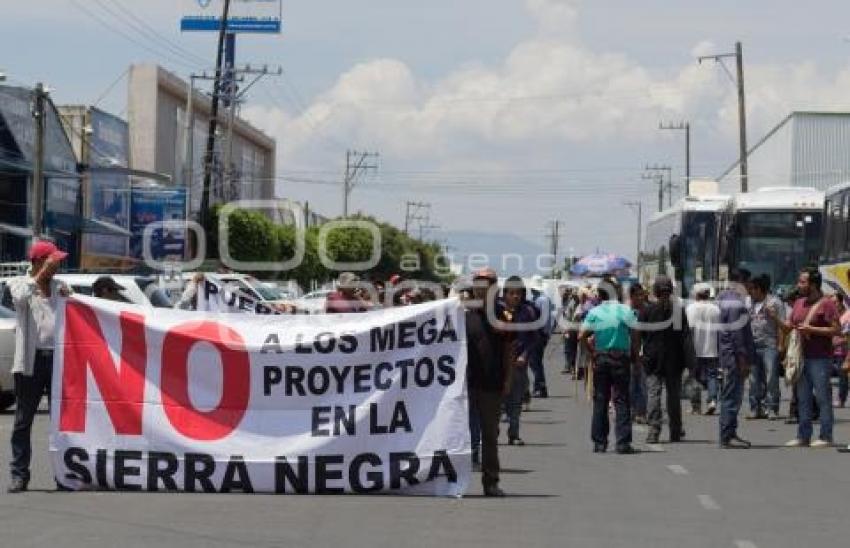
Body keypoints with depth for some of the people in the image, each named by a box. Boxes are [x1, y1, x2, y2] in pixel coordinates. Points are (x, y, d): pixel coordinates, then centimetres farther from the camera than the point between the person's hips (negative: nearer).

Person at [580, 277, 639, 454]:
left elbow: (582, 336, -6)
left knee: (600, 400, 8)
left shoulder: (594, 312, 0)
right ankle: (623, 442, -5)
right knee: (621, 400, 0)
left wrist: (591, 352, 6)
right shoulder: (626, 311, -4)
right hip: (621, 358, -2)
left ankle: (599, 442, 8)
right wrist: (634, 355, 4)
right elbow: (635, 335, -7)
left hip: (600, 358, 2)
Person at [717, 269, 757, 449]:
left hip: (725, 354, 10)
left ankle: (729, 434, 20)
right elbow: (737, 332, -20)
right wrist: (743, 358, -19)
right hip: (734, 355, -10)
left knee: (729, 395, 14)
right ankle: (728, 436, -6)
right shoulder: (736, 302, -15)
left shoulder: (723, 297, 16)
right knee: (732, 395, -7)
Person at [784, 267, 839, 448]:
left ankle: (826, 437, -1)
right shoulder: (799, 303, 14)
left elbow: (836, 330, -14)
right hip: (802, 358, 8)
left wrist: (811, 329, -17)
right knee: (803, 399, 10)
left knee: (823, 398, -4)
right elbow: (789, 326, 19)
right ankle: (803, 436, 14)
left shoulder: (826, 304, -9)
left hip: (820, 359, -8)